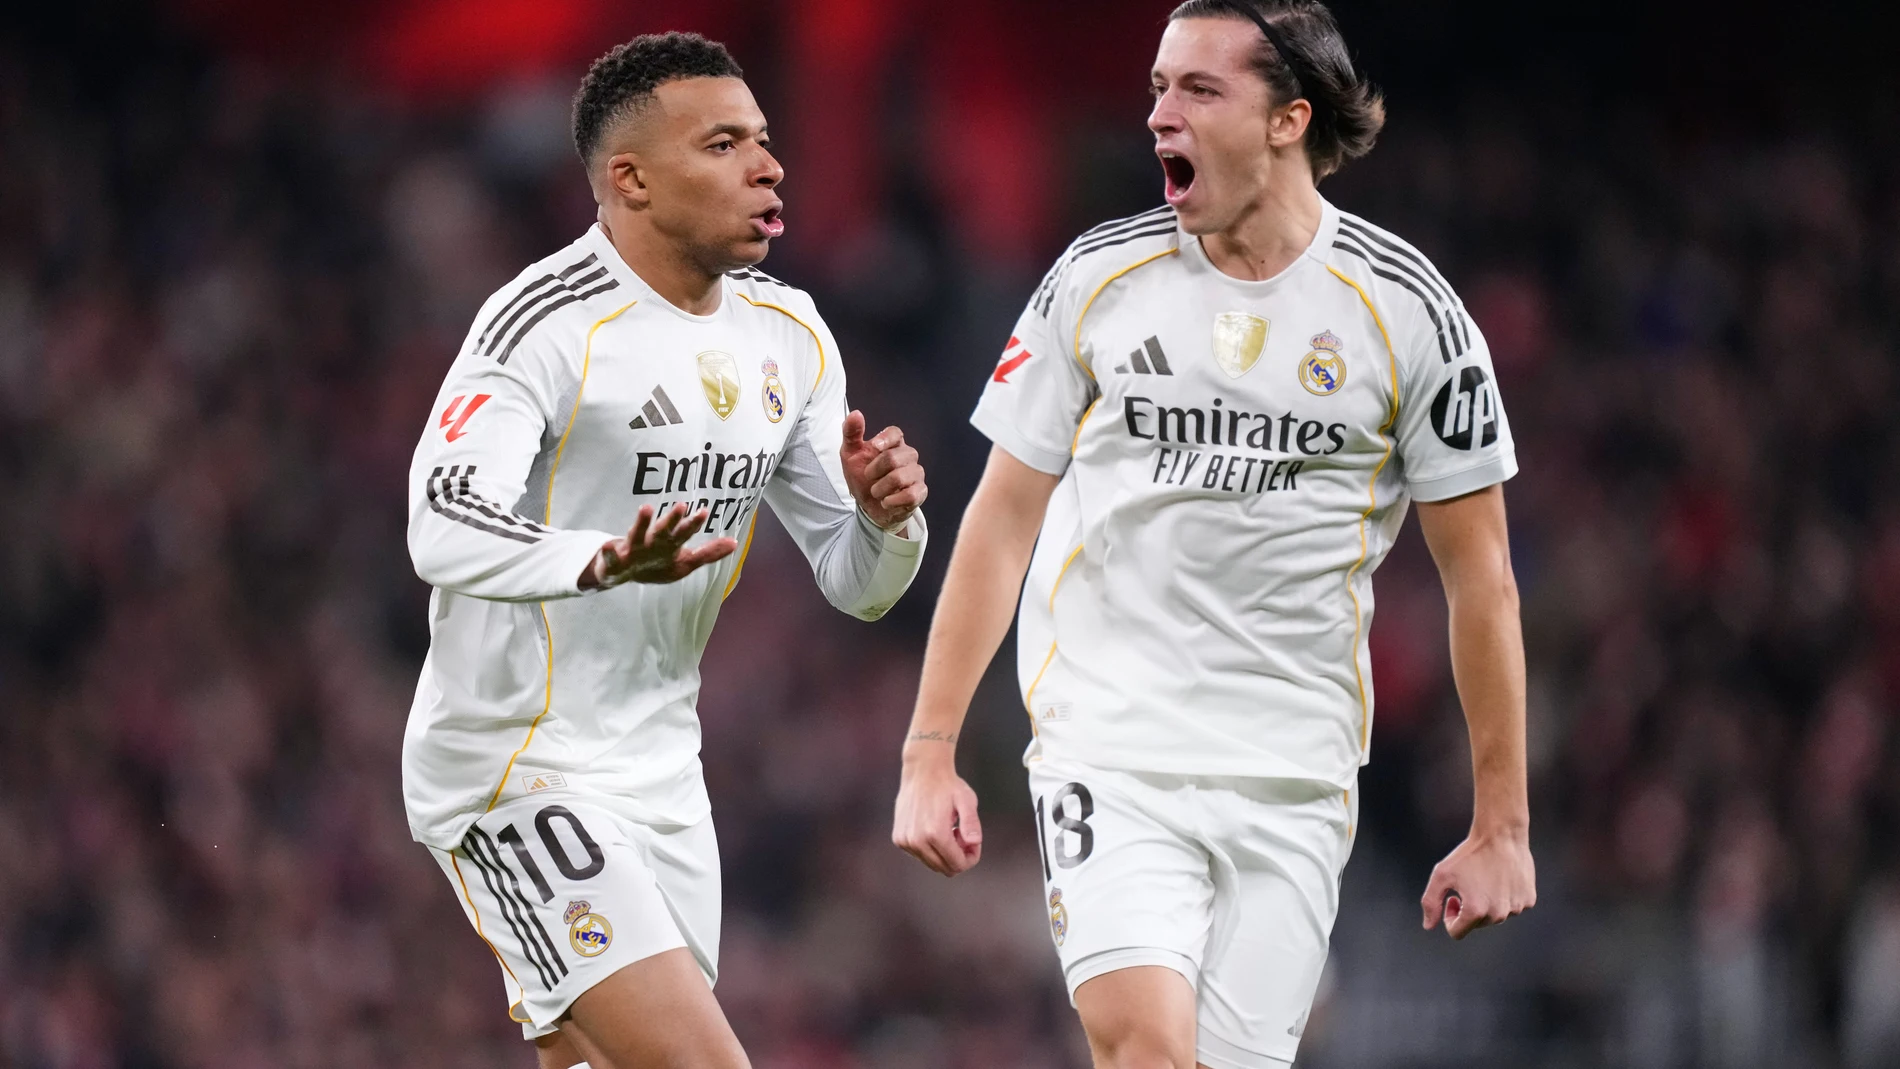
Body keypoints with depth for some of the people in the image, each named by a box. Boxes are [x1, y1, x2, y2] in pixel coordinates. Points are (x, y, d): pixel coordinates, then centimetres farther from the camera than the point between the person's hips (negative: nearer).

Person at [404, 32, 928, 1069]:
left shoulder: (788, 336, 9)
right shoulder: (546, 323, -17)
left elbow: (856, 584, 13)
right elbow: (444, 528, -31)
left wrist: (885, 517, -11)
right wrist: (602, 563, -49)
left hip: (658, 777, 9)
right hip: (514, 773, -9)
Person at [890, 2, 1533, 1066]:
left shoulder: (1406, 309, -1)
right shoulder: (1097, 278, 2)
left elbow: (1480, 575, 3)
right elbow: (1003, 520, 9)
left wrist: (1502, 827, 2)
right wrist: (930, 752, 4)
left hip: (1294, 779, 0)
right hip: (1108, 745, 0)